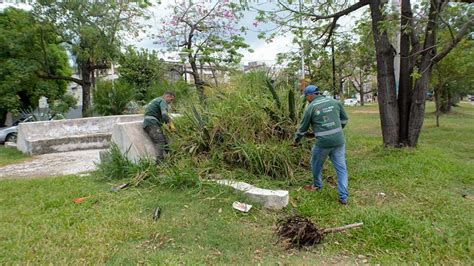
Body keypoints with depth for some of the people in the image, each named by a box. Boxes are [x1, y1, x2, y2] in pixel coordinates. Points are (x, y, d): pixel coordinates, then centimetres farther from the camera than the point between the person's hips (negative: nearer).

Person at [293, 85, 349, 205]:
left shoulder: (311, 107, -4)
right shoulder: (334, 102, 7)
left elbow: (303, 127, 4)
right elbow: (344, 119, 14)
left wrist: (296, 140, 19)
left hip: (323, 142, -4)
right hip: (339, 141, 4)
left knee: (316, 164, 21)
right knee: (341, 168, 9)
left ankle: (317, 185, 40)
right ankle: (343, 197, 9)